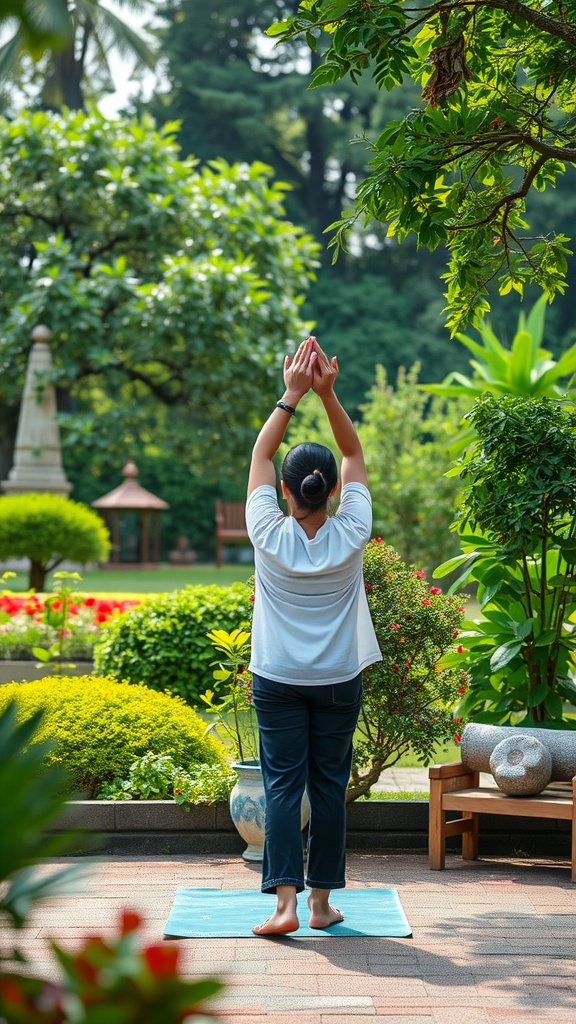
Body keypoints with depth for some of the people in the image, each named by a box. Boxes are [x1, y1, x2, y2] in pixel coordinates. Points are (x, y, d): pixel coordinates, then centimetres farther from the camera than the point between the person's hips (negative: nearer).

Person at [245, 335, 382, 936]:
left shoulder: (270, 535, -13)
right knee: (329, 784, 7)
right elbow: (355, 453, -1)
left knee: (282, 784, 0)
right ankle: (322, 902, 11)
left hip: (278, 681, -1)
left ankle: (285, 901, -11)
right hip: (339, 679, 1)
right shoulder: (350, 535, -10)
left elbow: (260, 453, -2)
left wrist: (293, 395, -3)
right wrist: (328, 393, -9)